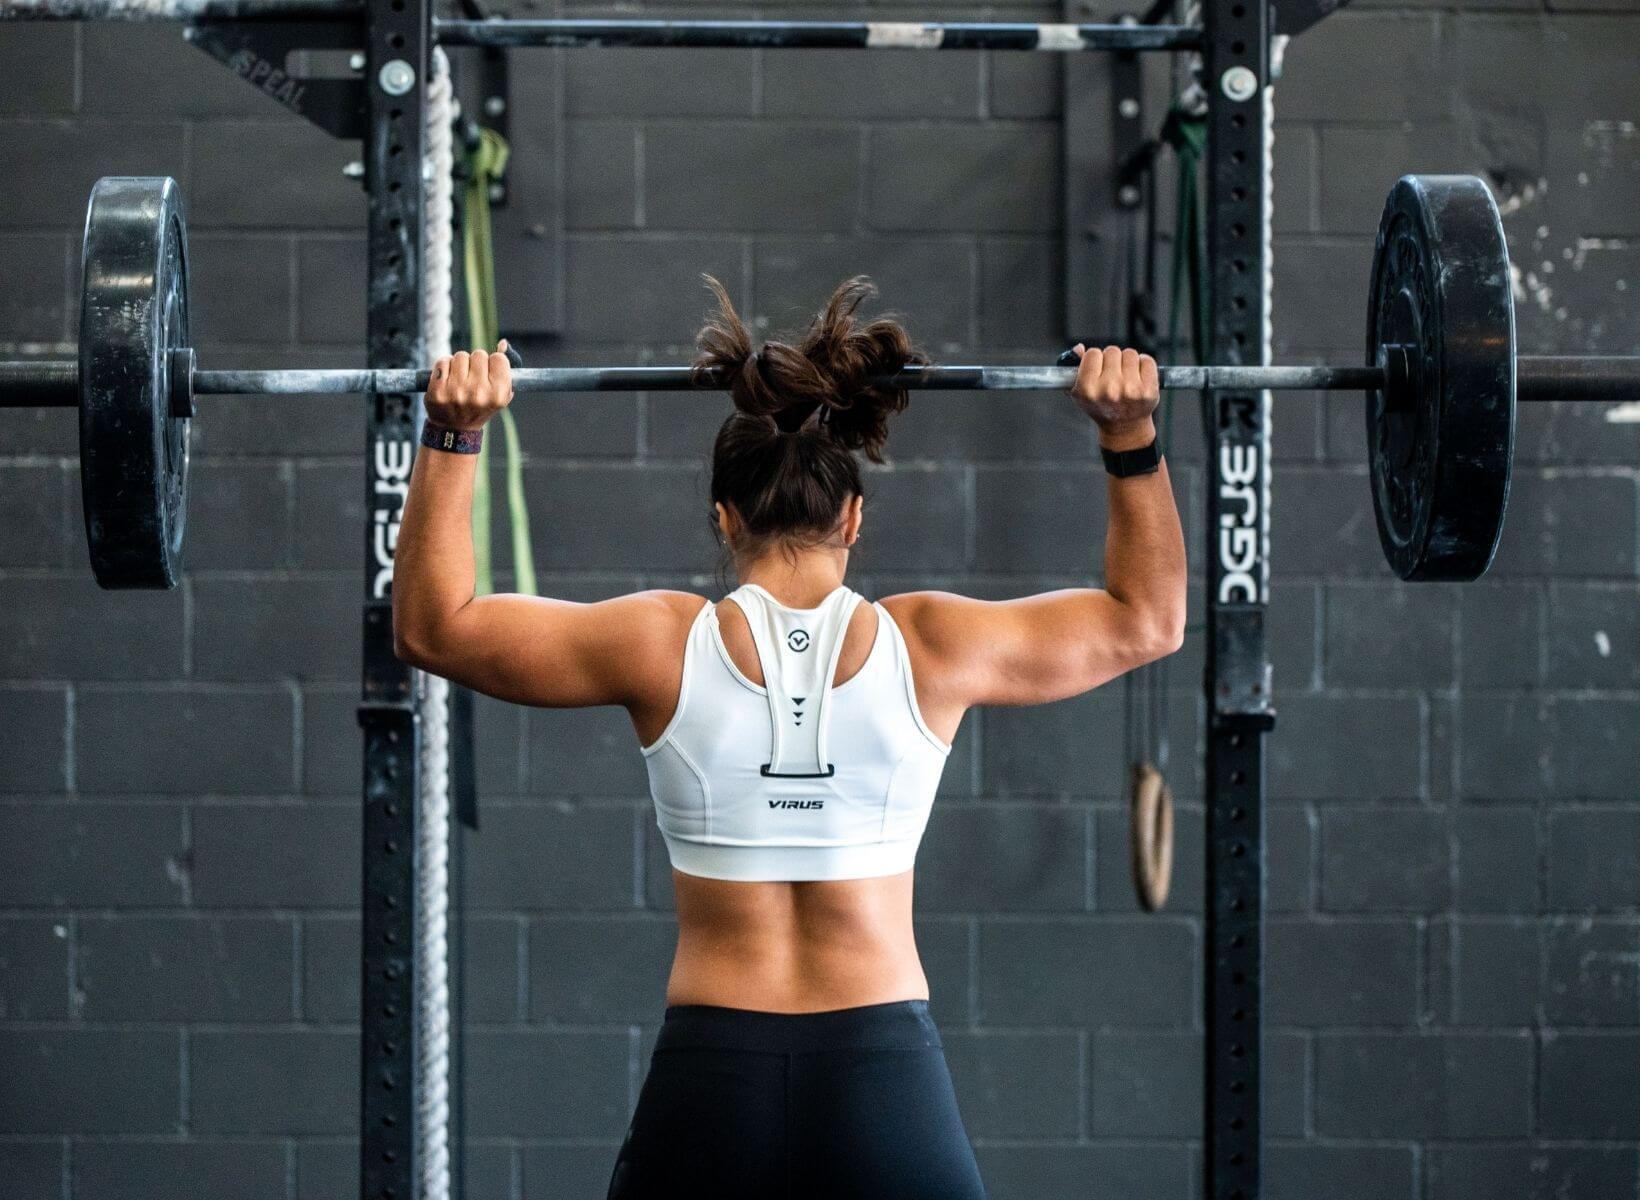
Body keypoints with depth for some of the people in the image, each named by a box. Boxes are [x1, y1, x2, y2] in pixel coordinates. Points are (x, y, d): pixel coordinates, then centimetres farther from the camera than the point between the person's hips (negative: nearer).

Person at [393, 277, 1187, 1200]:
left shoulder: (664, 645, -2)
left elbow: (435, 625, 9)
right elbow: (1148, 618, 14)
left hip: (709, 1087, 0)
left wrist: (453, 438, 8)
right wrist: (1131, 434, 12)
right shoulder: (928, 647, -1)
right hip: (888, 1086, 0)